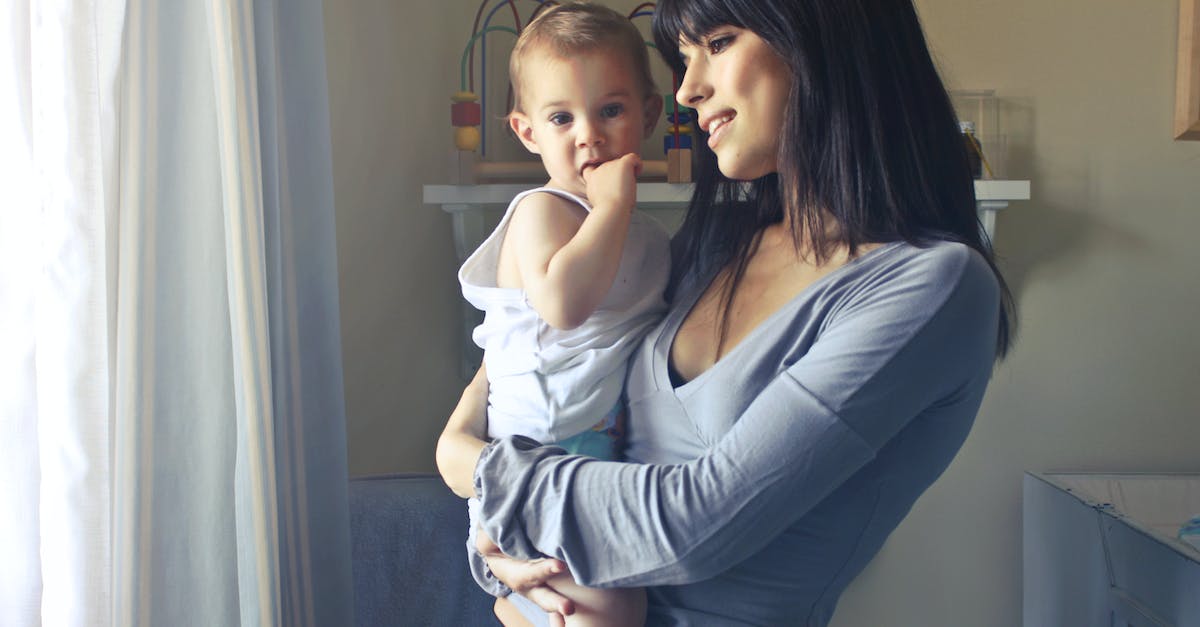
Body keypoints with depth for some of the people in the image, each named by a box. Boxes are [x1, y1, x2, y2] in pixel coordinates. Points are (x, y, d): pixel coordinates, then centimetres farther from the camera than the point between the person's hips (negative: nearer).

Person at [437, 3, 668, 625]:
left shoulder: (644, 232, 14)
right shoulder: (542, 211, -11)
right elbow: (562, 302, -32)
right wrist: (612, 204, -23)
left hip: (614, 445, 8)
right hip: (543, 445, -8)